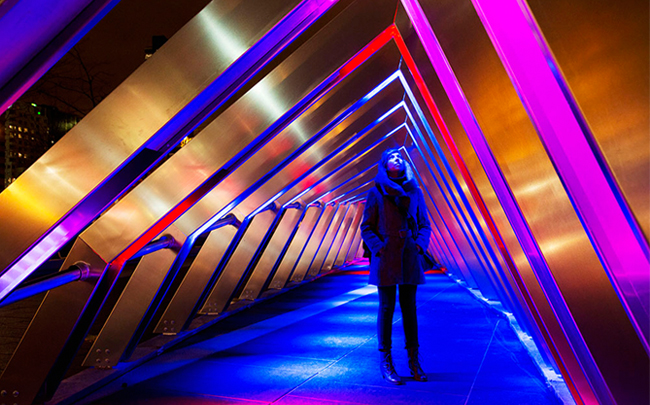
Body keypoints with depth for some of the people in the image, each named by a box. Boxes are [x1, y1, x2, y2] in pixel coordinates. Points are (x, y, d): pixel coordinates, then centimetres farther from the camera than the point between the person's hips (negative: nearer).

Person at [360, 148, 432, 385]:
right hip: (385, 257, -3)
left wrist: (420, 243, -3)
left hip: (410, 258, 3)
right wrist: (377, 247, -13)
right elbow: (366, 227, 1)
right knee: (386, 308, 3)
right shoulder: (376, 193, 2)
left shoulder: (415, 192, 12)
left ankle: (413, 361, 22)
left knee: (409, 308, 10)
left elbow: (425, 225, 14)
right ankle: (385, 362, 15)